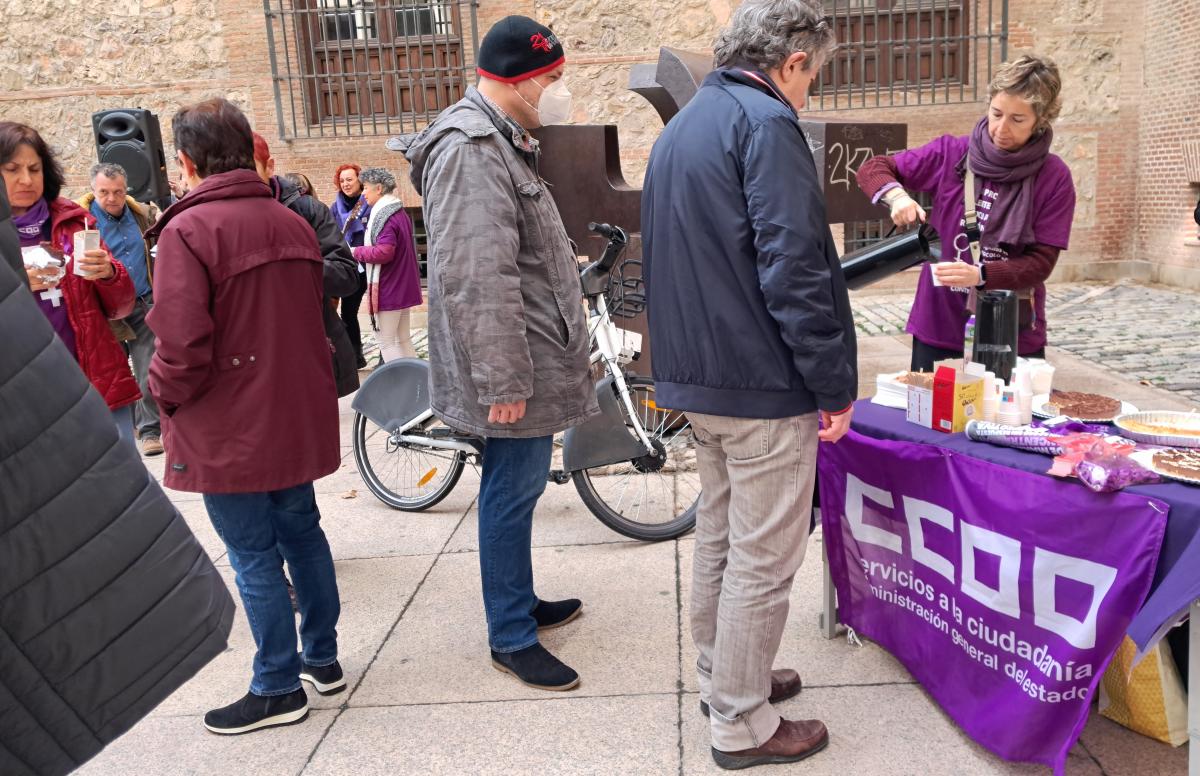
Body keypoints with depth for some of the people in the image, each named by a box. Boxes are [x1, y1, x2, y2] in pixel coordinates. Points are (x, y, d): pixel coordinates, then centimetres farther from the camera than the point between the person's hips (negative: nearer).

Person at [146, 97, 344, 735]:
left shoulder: (187, 230, -16)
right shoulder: (293, 224, 7)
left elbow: (182, 346, -21)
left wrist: (164, 394, -3)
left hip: (230, 430, -7)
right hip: (297, 418, 7)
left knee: (254, 558, 4)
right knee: (301, 533, 18)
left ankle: (278, 688, 16)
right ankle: (322, 659, 30)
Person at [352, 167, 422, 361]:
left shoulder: (384, 215, -17)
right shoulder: (399, 212, 13)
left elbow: (384, 252, -26)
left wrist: (357, 251, -12)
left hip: (388, 290, -10)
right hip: (403, 287, 10)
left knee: (387, 343, -2)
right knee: (403, 340, 15)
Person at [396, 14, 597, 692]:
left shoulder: (500, 141, 17)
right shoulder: (472, 152, -19)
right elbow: (479, 281, -25)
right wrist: (502, 382, -25)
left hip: (536, 358, 10)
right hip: (517, 366, -10)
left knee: (518, 488, 19)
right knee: (513, 493, 0)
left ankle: (520, 601, 34)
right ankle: (512, 638, 13)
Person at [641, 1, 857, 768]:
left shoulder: (681, 127, 15)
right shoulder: (767, 123, -15)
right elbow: (794, 269, -22)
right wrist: (835, 385, -15)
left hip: (698, 379, 9)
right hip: (765, 385, -9)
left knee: (719, 538, 21)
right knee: (763, 561, 3)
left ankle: (724, 675, 36)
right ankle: (742, 724, 15)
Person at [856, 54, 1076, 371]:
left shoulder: (1054, 178, -6)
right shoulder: (952, 154, -2)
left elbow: (1041, 262, -9)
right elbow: (872, 169, 3)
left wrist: (980, 275, -26)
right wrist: (897, 195, -18)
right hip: (938, 330, 1)